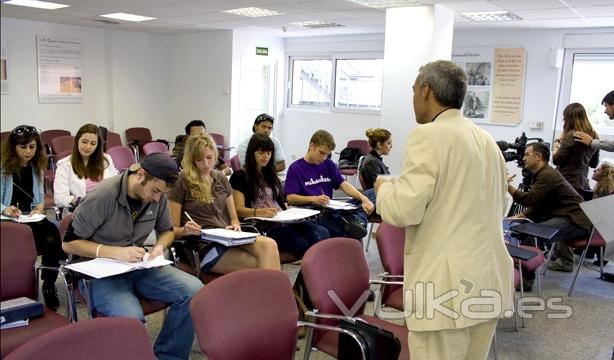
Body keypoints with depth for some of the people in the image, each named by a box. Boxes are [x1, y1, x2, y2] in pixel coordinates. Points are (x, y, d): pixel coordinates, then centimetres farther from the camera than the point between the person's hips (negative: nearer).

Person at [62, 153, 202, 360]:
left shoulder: (158, 195, -2)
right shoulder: (103, 195, -19)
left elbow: (167, 230, 15)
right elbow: (69, 243, -13)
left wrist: (160, 246, -8)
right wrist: (115, 252, -24)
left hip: (139, 267, 5)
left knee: (194, 291, -19)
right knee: (130, 317, -36)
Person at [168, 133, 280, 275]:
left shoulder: (221, 179, 19)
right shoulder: (181, 183, 3)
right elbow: (172, 229, 5)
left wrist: (235, 226, 1)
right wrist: (184, 230, -17)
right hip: (203, 246, -5)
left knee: (269, 245, -31)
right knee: (260, 265, -31)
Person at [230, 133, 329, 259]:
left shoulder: (270, 175, 26)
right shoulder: (240, 176, 4)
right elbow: (238, 210, -5)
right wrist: (259, 212, -25)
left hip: (284, 220, 7)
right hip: (263, 226, -7)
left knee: (322, 233, -22)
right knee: (303, 245, -31)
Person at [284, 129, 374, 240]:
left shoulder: (329, 165, 18)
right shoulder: (295, 168, 2)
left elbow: (344, 185, 8)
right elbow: (290, 198, -6)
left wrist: (364, 198, -11)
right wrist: (314, 199, -23)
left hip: (329, 211, 5)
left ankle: (357, 222, -48)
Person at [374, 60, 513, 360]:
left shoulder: (428, 136, -12)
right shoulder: (487, 141, 15)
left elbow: (404, 210, -19)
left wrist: (383, 188, 1)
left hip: (448, 284, -8)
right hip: (490, 280, 9)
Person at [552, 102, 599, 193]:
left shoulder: (571, 135, -16)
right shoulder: (594, 136, 8)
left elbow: (556, 160, -12)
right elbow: (594, 164, 18)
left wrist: (557, 142, 2)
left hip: (567, 183, -7)